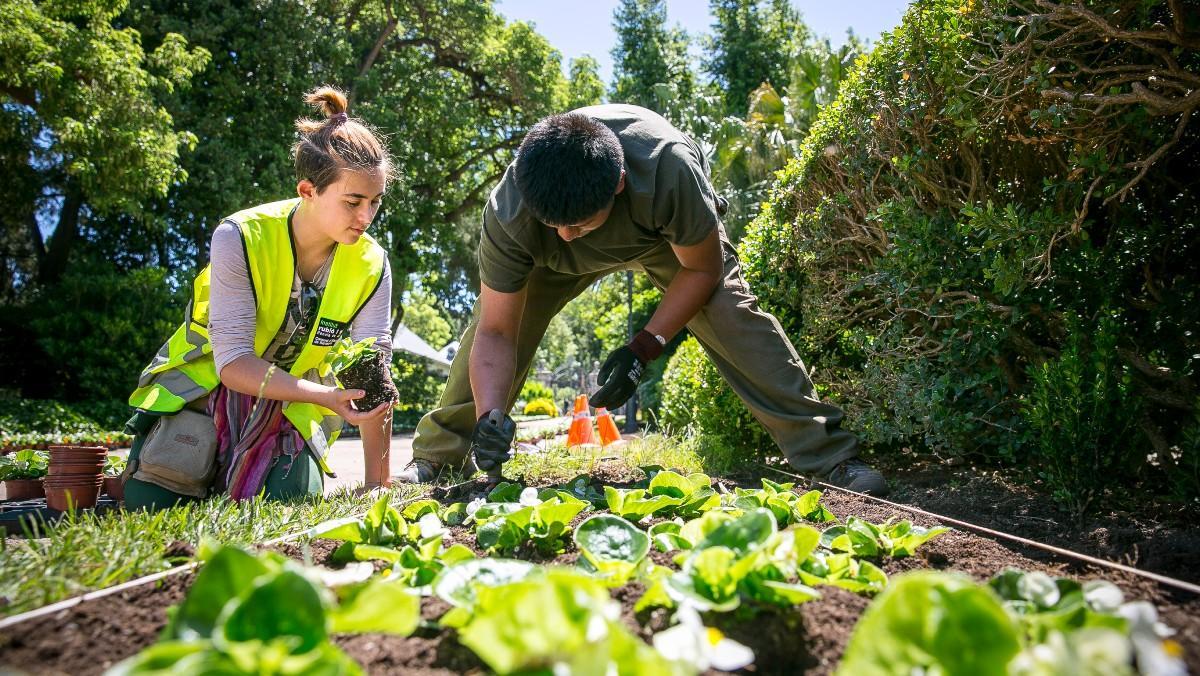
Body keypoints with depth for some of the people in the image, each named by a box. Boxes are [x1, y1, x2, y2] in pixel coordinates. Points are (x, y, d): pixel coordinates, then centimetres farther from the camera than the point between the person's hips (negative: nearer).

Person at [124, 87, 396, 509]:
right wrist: (327, 396, -43)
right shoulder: (241, 239, -25)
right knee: (149, 505, -13)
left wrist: (378, 484, -25)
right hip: (207, 382, -2)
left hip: (294, 402, 2)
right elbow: (233, 363, -28)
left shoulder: (371, 267, -16)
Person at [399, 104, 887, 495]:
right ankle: (436, 459, 2)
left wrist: (643, 349, -35)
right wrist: (489, 415, -45)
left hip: (670, 233, -1)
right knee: (487, 322, -14)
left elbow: (701, 269, -27)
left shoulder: (668, 169, -45)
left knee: (732, 316, -23)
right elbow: (495, 333, -29)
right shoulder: (508, 215, -38)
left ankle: (825, 456, -16)